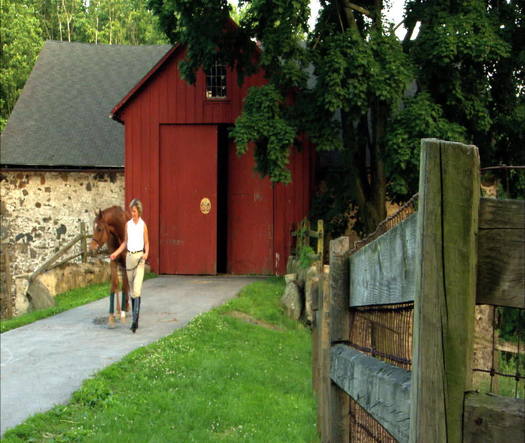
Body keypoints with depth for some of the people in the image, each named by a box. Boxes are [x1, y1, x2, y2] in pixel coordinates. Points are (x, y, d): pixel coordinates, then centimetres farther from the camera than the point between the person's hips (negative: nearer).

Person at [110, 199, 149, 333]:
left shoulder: (143, 225, -3)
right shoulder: (128, 224, 9)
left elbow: (146, 243, 1)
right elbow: (125, 241, 16)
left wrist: (146, 253, -17)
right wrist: (116, 253, 8)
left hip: (139, 257, -5)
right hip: (129, 256, 5)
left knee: (137, 289, -14)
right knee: (131, 289, 9)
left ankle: (135, 320, -20)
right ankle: (135, 320, 18)